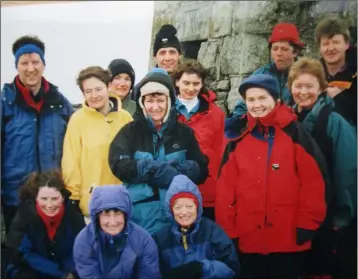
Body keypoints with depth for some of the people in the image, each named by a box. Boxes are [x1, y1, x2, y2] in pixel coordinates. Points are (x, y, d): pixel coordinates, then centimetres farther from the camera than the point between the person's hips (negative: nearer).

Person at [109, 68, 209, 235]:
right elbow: (119, 165, -12)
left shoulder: (184, 132, 6)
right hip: (141, 213, -1)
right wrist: (164, 169, -16)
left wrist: (176, 170, -18)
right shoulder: (130, 131, 2)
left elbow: (201, 171, 2)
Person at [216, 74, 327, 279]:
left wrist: (307, 224, -7)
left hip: (289, 239, -2)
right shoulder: (238, 138, 5)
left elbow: (313, 181, -4)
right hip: (248, 239, 3)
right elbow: (226, 187, 4)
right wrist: (227, 230, 1)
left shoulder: (295, 133, -2)